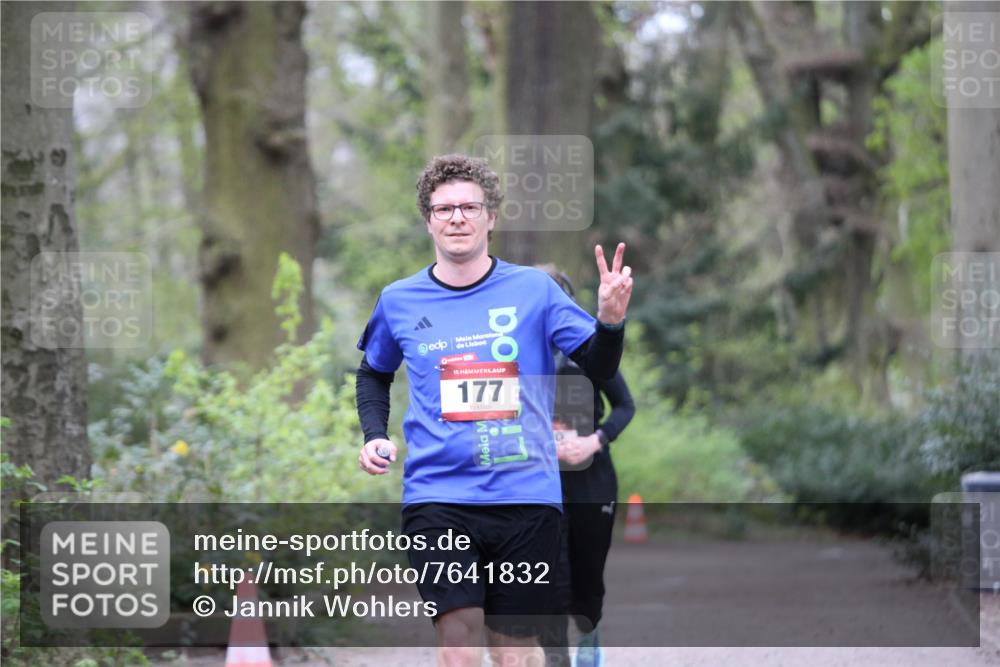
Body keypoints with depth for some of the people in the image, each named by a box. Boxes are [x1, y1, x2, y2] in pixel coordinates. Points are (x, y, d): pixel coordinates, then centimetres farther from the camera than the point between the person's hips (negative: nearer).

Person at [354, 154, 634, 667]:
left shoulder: (533, 289, 2)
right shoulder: (399, 301, 7)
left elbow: (599, 367, 0)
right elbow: (374, 374, 25)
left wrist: (610, 320, -20)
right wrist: (374, 436, 8)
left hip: (526, 495, 0)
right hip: (438, 496, 0)